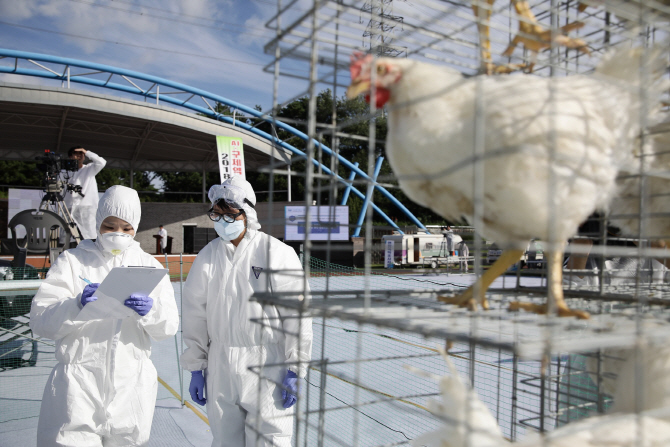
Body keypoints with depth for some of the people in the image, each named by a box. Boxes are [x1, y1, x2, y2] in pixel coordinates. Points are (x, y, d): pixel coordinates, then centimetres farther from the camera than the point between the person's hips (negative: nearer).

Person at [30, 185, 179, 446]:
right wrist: (78, 305, -24)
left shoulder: (149, 265, 8)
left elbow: (169, 327, -1)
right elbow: (40, 321, -6)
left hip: (132, 385, 2)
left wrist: (150, 310, -21)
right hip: (78, 384, -2)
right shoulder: (72, 261, 3)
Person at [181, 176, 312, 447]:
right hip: (220, 367, 5)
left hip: (267, 364, -4)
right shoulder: (207, 257, 5)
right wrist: (195, 368, 10)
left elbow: (297, 314, -8)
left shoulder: (277, 253, -9)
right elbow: (195, 315, 10)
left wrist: (294, 369, -8)